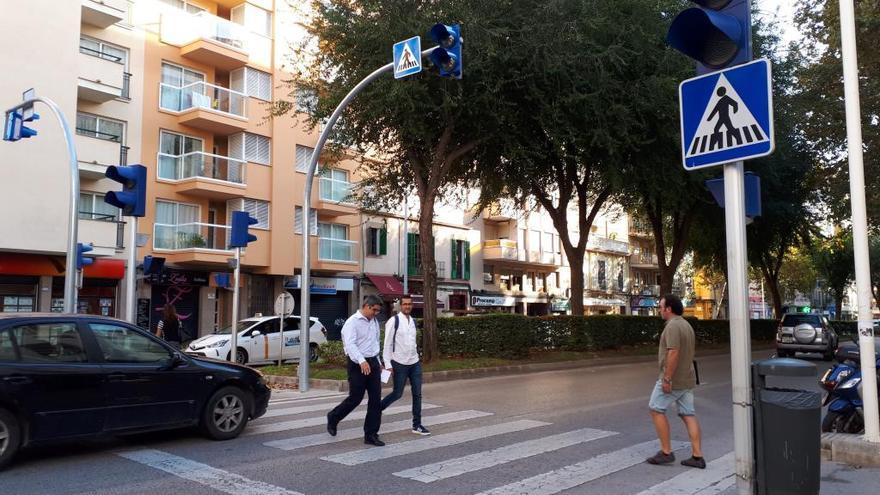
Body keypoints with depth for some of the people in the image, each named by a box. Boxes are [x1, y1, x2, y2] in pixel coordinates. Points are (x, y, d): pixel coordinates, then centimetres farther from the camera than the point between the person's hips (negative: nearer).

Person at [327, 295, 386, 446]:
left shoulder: (374, 322, 13)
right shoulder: (352, 322, -11)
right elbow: (350, 344, -24)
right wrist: (362, 361, -36)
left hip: (372, 363, 7)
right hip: (357, 364, -7)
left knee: (376, 399, 3)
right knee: (355, 398, -1)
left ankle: (371, 435, 10)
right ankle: (333, 418, 26)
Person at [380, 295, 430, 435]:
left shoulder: (413, 321, 10)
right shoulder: (394, 321, -10)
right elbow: (387, 344, -11)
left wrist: (416, 354, 16)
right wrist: (388, 364, -14)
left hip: (415, 363, 6)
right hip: (400, 364, -6)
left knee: (417, 394, 5)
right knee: (398, 393, 1)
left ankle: (416, 425, 14)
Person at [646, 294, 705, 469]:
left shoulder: (673, 325, -17)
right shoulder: (686, 325, 14)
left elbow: (673, 353, -26)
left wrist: (667, 379, -24)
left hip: (673, 379, -9)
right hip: (687, 378, 9)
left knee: (656, 410, 2)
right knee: (688, 414, 8)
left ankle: (666, 452, 5)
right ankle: (697, 456, 6)